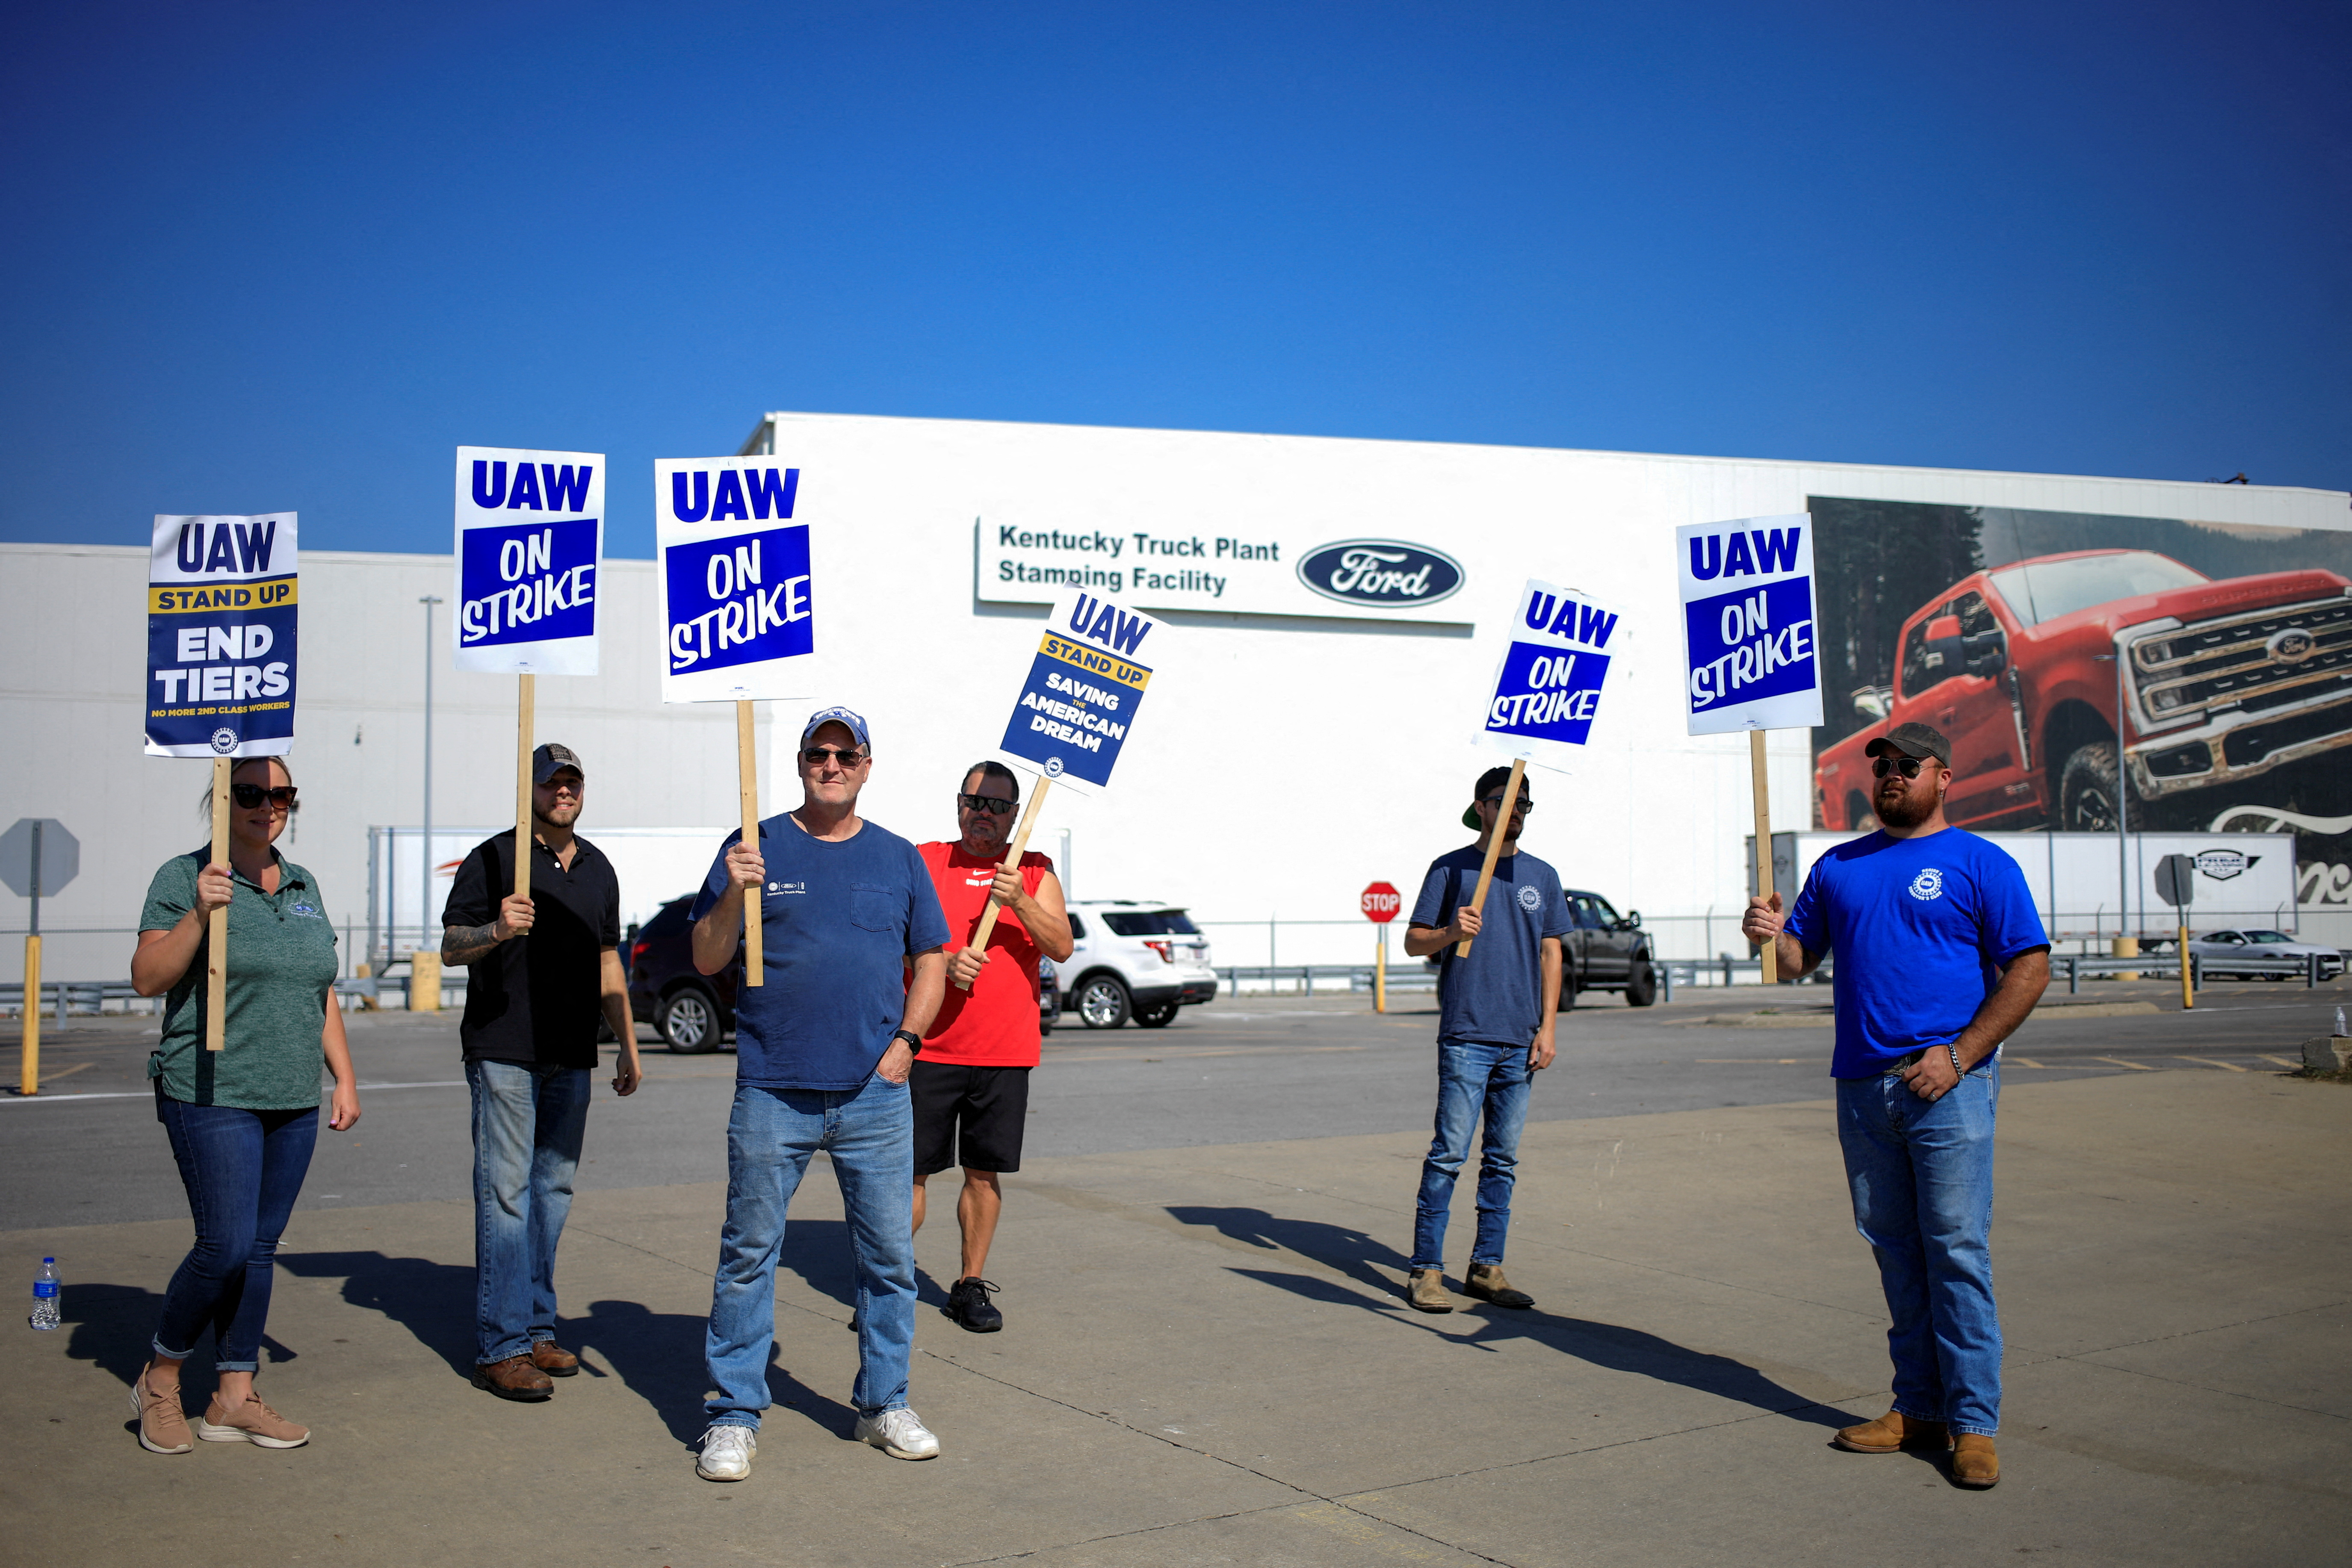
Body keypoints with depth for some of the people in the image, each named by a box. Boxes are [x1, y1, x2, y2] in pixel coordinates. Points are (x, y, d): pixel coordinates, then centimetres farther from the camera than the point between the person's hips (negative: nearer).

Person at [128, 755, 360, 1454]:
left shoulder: (304, 886, 14)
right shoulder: (183, 878, -3)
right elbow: (147, 979, -12)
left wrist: (345, 1079, 12)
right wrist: (198, 913, -25)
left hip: (294, 1102, 6)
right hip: (213, 1096, -6)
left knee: (261, 1248, 7)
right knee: (226, 1245, -10)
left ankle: (234, 1398, 15)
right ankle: (160, 1379, 12)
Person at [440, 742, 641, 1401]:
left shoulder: (598, 868, 15)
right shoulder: (494, 858, -2)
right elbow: (450, 947, -6)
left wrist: (628, 1048, 18)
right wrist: (497, 931, -27)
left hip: (572, 1058, 6)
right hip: (504, 1055, -6)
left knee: (553, 1191, 9)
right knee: (506, 1194, -7)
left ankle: (537, 1330, 18)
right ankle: (501, 1347, -4)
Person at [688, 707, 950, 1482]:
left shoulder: (898, 858, 10)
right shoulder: (757, 849, 2)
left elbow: (930, 960, 14)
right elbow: (707, 961, 0)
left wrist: (905, 1041, 1)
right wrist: (733, 895, -17)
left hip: (876, 1094, 2)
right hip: (772, 1092, -2)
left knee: (889, 1254, 7)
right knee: (749, 1252, 2)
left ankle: (884, 1403, 21)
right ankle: (734, 1415, 13)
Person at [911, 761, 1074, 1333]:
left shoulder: (1035, 871, 9)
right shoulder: (923, 862, 6)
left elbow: (1062, 947, -2)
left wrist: (1020, 904, -17)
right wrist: (946, 963, -18)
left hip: (1006, 1053, 1)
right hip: (931, 1047, -1)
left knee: (985, 1173, 6)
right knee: (911, 1173, 0)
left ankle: (970, 1286, 18)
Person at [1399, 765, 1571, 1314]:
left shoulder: (1542, 876, 14)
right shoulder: (1450, 868, 2)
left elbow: (1551, 954, 14)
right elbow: (1413, 942, 2)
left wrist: (1547, 1028, 6)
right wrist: (1451, 932, -19)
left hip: (1520, 1040, 4)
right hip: (1466, 1035, -4)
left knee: (1503, 1159, 8)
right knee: (1450, 1153, -7)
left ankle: (1487, 1268, 15)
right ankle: (1426, 1269, -1)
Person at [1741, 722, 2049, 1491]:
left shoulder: (1982, 865, 1)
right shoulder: (1839, 866, 16)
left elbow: (2029, 970, -4)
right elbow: (1801, 956, 17)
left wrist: (1959, 1054, -13)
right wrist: (1771, 934, -8)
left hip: (1947, 1087, -5)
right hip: (1862, 1084, 5)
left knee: (1958, 1252, -6)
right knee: (1895, 1250, 10)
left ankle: (1974, 1423, 1)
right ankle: (1918, 1406, 18)